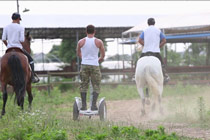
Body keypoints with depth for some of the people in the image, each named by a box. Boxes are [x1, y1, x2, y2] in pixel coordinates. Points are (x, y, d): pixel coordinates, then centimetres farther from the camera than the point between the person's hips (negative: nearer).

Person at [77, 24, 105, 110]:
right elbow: (103, 55, 5)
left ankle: (84, 105, 5)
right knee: (96, 86, 5)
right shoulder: (98, 42, -2)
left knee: (83, 86, 9)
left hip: (84, 65, 1)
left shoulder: (81, 42, 2)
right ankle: (93, 105, -6)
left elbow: (78, 53, 18)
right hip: (95, 66, -1)